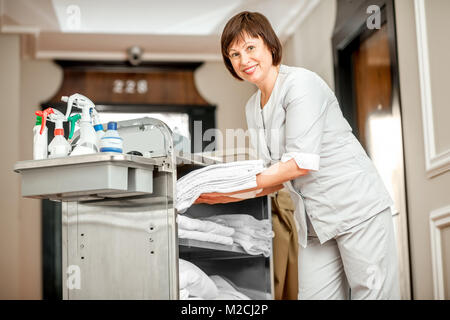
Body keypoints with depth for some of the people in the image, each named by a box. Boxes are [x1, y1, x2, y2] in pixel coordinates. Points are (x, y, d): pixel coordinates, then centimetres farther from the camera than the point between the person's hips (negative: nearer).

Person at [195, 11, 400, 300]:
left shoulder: (301, 83, -12)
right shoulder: (253, 108, 13)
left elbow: (301, 163, -20)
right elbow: (279, 178, 13)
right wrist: (222, 196, 1)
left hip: (358, 209, -7)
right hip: (315, 222, 8)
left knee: (372, 294, -5)